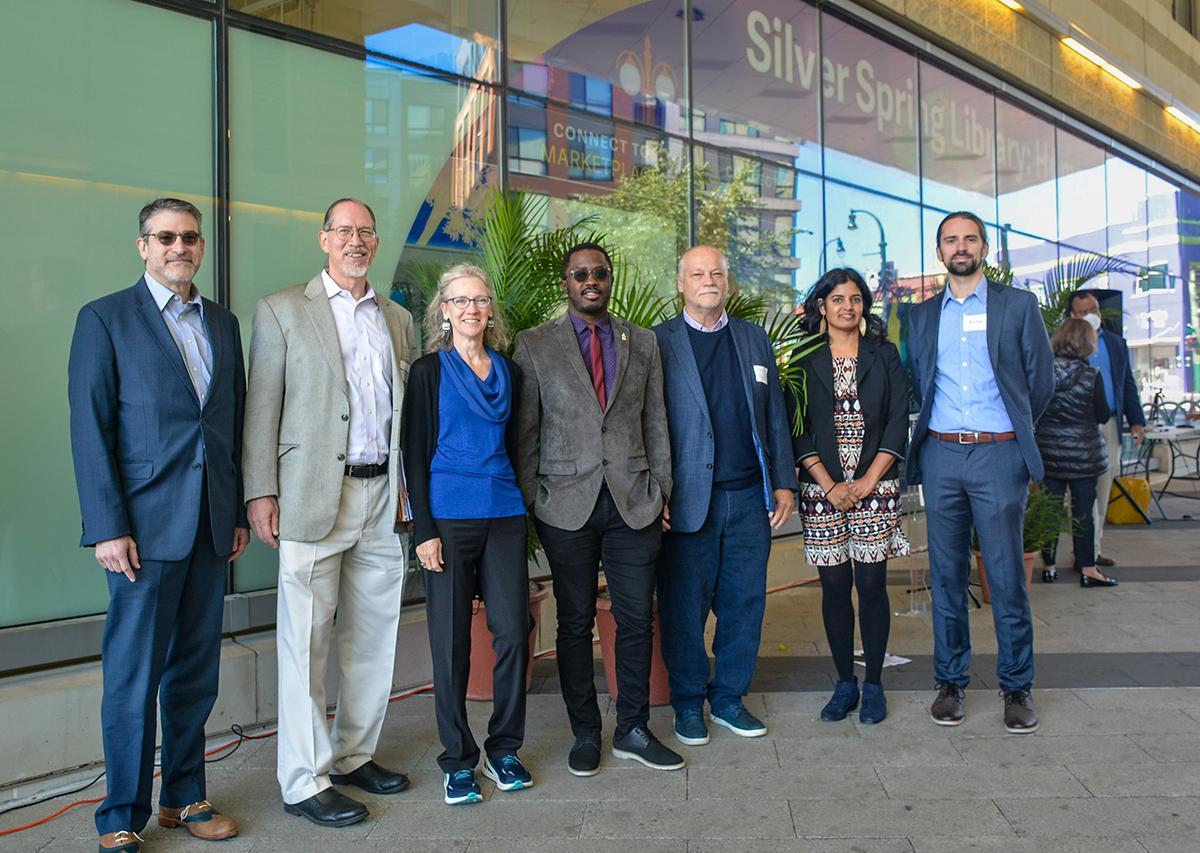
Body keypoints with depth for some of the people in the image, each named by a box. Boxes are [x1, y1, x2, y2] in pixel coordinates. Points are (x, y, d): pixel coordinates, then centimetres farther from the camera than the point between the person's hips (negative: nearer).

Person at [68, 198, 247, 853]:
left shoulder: (223, 323, 13)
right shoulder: (105, 319, -1)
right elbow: (90, 430, -6)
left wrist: (238, 513, 10)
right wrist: (107, 528, -12)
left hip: (211, 527, 5)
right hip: (146, 525, -5)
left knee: (196, 671, 12)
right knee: (133, 676, 3)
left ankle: (185, 797, 26)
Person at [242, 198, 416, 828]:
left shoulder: (397, 319, 15)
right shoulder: (282, 310, 3)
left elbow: (404, 409, 15)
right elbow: (262, 408, -1)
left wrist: (409, 486, 7)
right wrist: (261, 492, -8)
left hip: (384, 496, 5)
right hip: (315, 496, -4)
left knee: (373, 636, 11)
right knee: (306, 642, 0)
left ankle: (353, 755, 27)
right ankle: (304, 781, 12)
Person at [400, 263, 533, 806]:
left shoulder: (509, 371, 13)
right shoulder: (428, 371, 2)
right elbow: (414, 453, -2)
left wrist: (523, 514, 10)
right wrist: (424, 530, -9)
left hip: (504, 517, 4)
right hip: (449, 520, -3)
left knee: (513, 630, 1)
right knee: (451, 641, 2)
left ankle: (504, 749, 20)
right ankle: (458, 760, 17)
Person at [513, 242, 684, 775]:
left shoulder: (643, 343, 11)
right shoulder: (534, 345, 3)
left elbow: (656, 423, 11)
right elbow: (525, 433, 1)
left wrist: (662, 489, 6)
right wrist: (530, 502, -3)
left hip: (634, 502, 2)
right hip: (567, 505, -2)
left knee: (637, 619, 6)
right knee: (575, 622, 7)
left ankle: (633, 731, 22)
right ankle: (585, 734, 23)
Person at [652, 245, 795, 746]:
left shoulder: (754, 340, 13)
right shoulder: (658, 343, 1)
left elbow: (775, 418, 14)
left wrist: (784, 483, 8)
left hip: (749, 497, 4)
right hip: (687, 500, -3)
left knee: (744, 603, 9)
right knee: (684, 608, 6)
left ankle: (729, 697, 26)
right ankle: (688, 704, 23)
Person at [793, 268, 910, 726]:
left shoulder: (884, 354, 8)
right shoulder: (805, 359, 5)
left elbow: (898, 422, 3)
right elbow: (798, 430, 1)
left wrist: (868, 481, -7)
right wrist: (830, 486, -7)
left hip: (875, 487, 0)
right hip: (823, 490, 0)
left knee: (872, 584, 1)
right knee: (834, 586, 3)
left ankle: (873, 684, 14)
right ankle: (845, 682, 16)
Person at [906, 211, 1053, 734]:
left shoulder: (1018, 305, 6)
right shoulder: (922, 316, 13)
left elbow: (1041, 379, 8)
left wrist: (1014, 427, 14)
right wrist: (944, 422, 10)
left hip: (999, 456, -2)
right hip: (941, 456, 3)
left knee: (1007, 578, 0)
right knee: (947, 576, 8)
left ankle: (1017, 687, 14)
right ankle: (950, 681, 19)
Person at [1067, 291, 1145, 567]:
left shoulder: (1117, 343, 15)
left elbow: (1128, 384, 16)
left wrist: (1136, 420, 9)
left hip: (1111, 425, 6)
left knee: (1102, 490, 10)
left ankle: (1094, 547, 19)